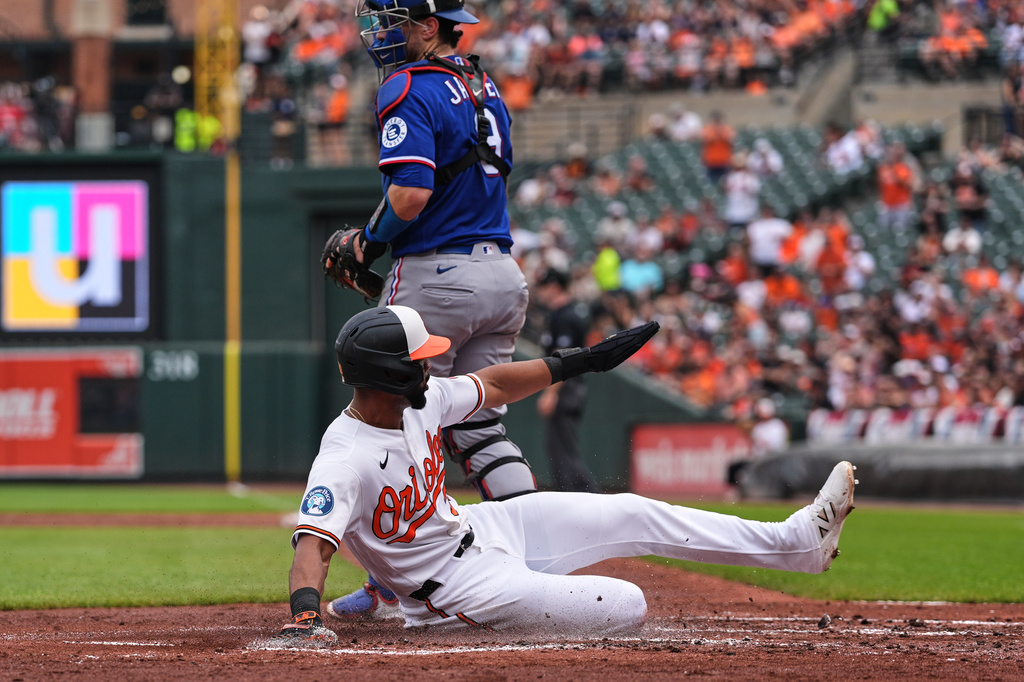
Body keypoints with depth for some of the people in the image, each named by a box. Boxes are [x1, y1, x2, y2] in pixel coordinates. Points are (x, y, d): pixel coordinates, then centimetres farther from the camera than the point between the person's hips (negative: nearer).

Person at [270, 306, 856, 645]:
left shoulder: (417, 400, -6)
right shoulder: (345, 460, -31)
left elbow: (491, 387, 10)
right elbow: (313, 544, -43)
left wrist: (581, 362, 13)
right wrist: (304, 616, -61)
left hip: (480, 524, 9)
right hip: (460, 583, -9)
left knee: (633, 515, 9)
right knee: (627, 606, -16)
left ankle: (798, 542, 19)